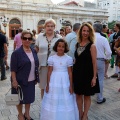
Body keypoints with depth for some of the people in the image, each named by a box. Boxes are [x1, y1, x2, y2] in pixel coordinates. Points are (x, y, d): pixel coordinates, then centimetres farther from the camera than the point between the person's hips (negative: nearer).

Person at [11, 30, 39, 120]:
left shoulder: (34, 51, 4)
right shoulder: (16, 53, -14)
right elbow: (13, 69, -14)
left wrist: (36, 78, 11)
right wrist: (14, 81, -18)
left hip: (31, 80, 5)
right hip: (20, 80, -5)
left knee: (29, 97, 17)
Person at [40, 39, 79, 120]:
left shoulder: (69, 58, -3)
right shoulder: (51, 58, -1)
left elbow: (70, 73, -1)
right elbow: (49, 72, 2)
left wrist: (71, 85, -2)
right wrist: (48, 84, 0)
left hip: (65, 82, 0)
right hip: (54, 81, 1)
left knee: (66, 101, 7)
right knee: (53, 101, 8)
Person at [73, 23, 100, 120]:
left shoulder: (92, 46, -10)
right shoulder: (77, 44, 5)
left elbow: (94, 63, -11)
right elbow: (76, 59, 10)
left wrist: (94, 77, -14)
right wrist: (74, 71, 8)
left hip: (87, 74, -5)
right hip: (77, 73, 5)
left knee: (87, 96, 10)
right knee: (78, 95, 13)